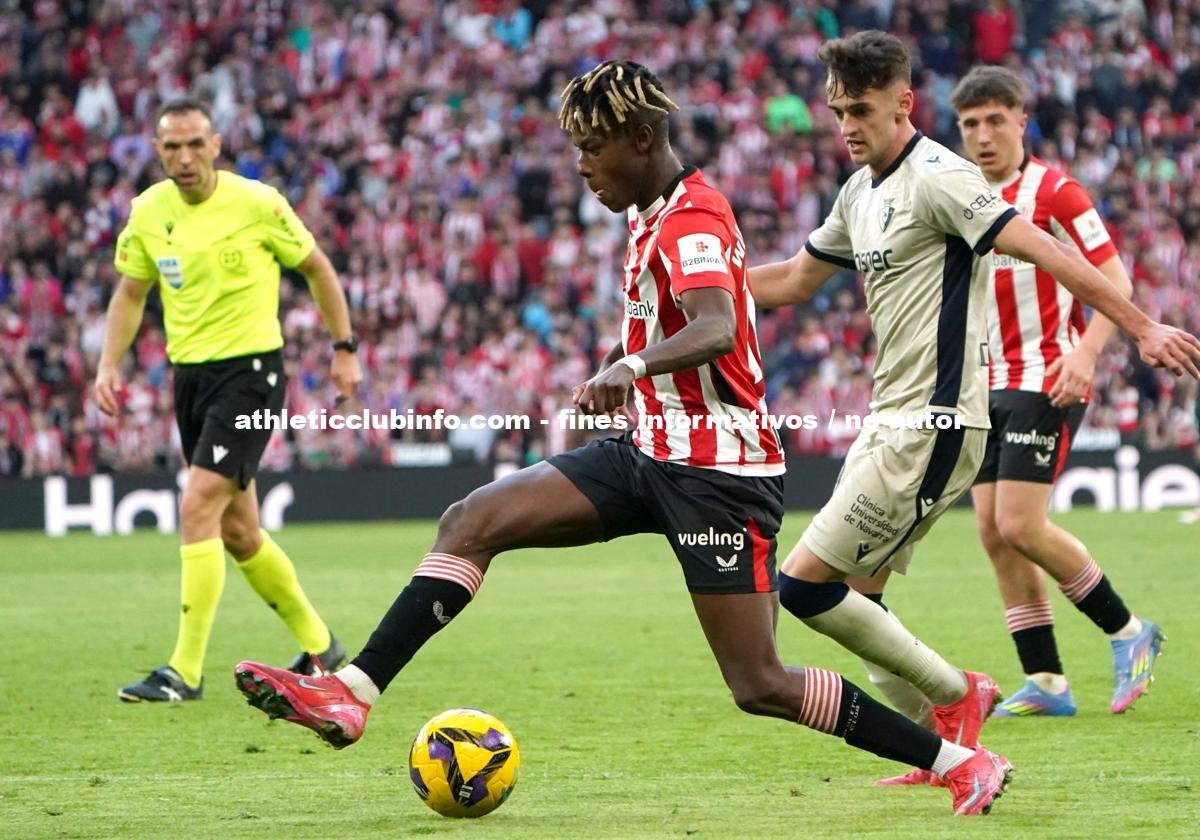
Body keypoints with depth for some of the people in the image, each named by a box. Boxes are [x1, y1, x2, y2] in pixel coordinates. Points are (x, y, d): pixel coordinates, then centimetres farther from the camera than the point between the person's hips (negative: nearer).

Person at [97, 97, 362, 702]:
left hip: (250, 370, -6)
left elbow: (315, 267, 2)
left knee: (198, 508, -19)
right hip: (189, 373, 6)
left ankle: (185, 670, -15)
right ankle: (318, 645, 31)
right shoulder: (147, 213, 2)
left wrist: (343, 349, 3)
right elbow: (130, 293, 15)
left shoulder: (257, 203, -11)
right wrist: (109, 364, 2)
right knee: (237, 532, 12)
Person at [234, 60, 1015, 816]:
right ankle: (351, 693, -12)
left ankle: (959, 762, 4)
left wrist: (633, 365, -54)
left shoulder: (693, 221, -17)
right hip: (652, 451, 9)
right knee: (473, 520, -7)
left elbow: (716, 330, -38)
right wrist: (615, 367, 22)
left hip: (718, 470, -9)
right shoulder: (652, 214, 12)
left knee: (762, 688, -9)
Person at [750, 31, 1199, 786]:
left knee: (806, 585, -10)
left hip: (934, 427, -9)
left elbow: (1042, 250, -20)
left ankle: (955, 695, 2)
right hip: (893, 421, 9)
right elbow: (793, 281, 27)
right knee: (854, 598, 10)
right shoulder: (861, 193, 14)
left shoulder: (936, 177, -14)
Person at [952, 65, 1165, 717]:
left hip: (1045, 380, -7)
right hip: (985, 387, 7)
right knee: (993, 532, 0)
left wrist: (1085, 352, -26)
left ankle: (1127, 631, 3)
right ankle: (1044, 682, 5)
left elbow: (1115, 279, -12)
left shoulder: (1055, 192, -9)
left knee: (1020, 525, -15)